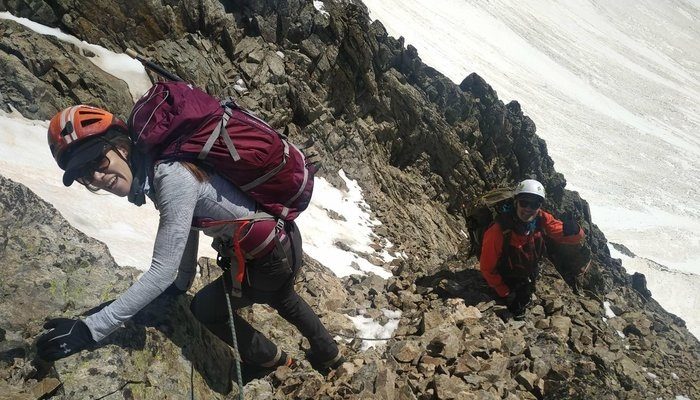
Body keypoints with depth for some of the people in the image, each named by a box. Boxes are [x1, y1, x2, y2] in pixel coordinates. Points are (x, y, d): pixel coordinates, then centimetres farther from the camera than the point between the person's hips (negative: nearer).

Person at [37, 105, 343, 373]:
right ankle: (328, 353, 61)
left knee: (205, 308, 13)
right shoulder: (159, 165, -3)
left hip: (273, 259, -9)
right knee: (280, 297, 36)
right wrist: (183, 281, 17)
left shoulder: (171, 178, -31)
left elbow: (162, 273, -32)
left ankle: (268, 358, 37)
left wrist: (89, 329, -29)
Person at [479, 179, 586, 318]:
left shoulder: (542, 220, -24)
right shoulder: (499, 231, -37)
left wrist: (572, 231, -41)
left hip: (529, 274, 6)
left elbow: (577, 239, -16)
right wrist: (505, 293, -16)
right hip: (506, 280, -6)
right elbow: (487, 268, -24)